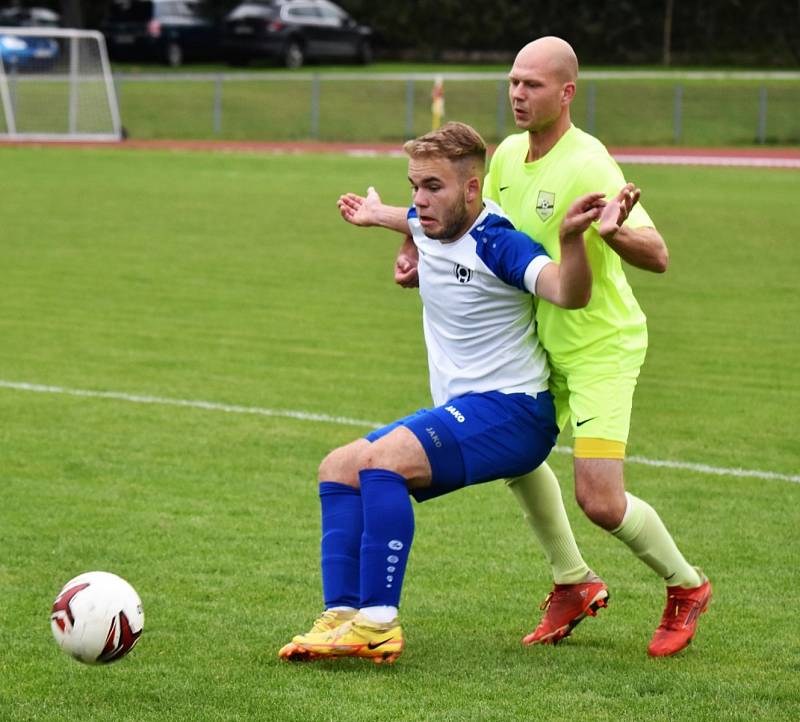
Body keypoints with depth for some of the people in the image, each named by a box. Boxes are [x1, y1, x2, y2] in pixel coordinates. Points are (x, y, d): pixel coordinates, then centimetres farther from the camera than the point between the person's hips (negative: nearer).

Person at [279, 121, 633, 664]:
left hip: (512, 410, -10)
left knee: (383, 457, -29)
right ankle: (341, 616, -13)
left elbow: (569, 293, -35)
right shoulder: (425, 225, 7)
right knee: (339, 467, 2)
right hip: (458, 414, 10)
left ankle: (378, 623, -31)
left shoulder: (497, 244, -17)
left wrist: (573, 236, -52)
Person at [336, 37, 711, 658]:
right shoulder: (510, 154, 3)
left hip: (603, 346, -9)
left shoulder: (589, 165, -23)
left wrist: (609, 230, -50)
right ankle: (573, 584, 33)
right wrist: (385, 217, 20)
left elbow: (657, 257, -30)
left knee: (600, 501, -14)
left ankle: (686, 586, 13)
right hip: (549, 344, 9)